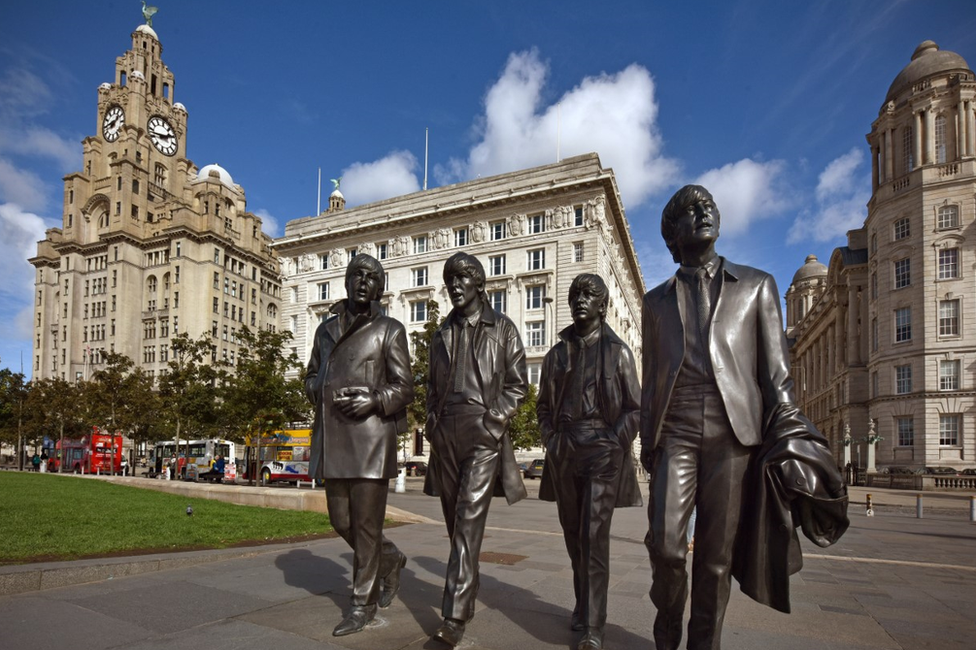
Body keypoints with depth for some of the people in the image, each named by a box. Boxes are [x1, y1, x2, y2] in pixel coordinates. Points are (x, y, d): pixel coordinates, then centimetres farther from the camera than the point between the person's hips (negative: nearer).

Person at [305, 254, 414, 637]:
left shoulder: (389, 330, 2)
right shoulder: (326, 329, 16)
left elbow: (404, 388, 0)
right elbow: (311, 378, 22)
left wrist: (373, 401, -17)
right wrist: (321, 393, 0)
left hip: (371, 436, -5)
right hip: (332, 437, 5)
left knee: (366, 523, 0)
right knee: (341, 520, 11)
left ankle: (363, 604, 16)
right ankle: (390, 560, 36)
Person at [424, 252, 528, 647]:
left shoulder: (502, 329, 3)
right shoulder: (442, 334, 16)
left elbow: (517, 384, 1)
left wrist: (493, 421, -10)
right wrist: (432, 423, 7)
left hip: (483, 434, -5)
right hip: (446, 436, 5)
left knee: (469, 521, -13)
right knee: (455, 522, 11)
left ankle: (454, 617, -12)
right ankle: (468, 598, 28)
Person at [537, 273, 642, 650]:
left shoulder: (618, 351, 2)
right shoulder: (557, 353, 12)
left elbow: (634, 408, 1)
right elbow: (544, 405, 17)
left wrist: (615, 444, -9)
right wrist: (551, 440, 4)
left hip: (602, 450, -4)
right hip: (564, 453, 4)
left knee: (594, 536, -9)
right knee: (573, 533, 13)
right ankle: (582, 604, 30)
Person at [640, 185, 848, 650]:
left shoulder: (756, 285, 13)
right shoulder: (656, 300, 17)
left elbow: (775, 367, 7)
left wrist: (786, 434, -1)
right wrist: (646, 440, 10)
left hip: (734, 430, 0)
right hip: (674, 430, 1)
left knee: (717, 554, 1)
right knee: (664, 543, -8)